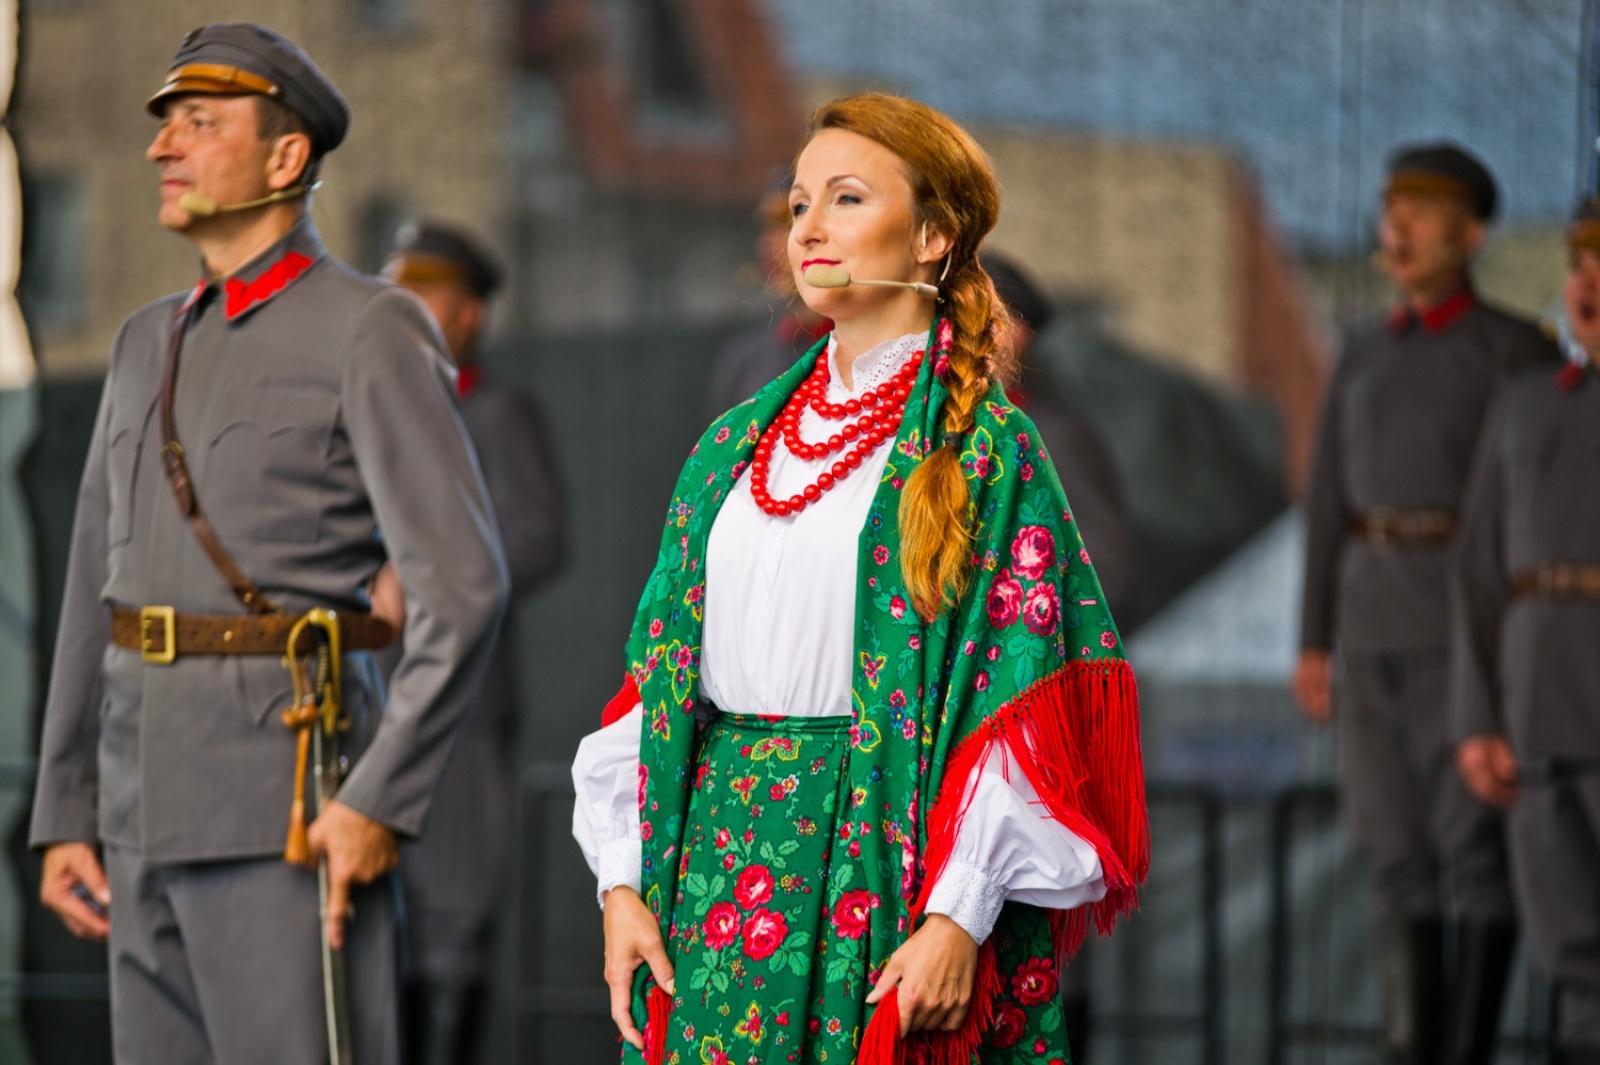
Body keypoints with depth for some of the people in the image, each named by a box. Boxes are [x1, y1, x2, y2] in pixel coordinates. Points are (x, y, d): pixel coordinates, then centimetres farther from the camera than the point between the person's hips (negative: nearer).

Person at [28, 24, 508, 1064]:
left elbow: (464, 586, -13)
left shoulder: (371, 333, -6)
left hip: (292, 809, -7)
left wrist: (383, 802, -18)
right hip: (153, 811, 7)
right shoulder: (152, 344, 17)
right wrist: (66, 815, 14)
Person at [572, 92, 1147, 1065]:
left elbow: (1019, 716, -9)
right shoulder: (737, 445, 13)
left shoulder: (989, 451, -3)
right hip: (715, 859, 5)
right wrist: (624, 883, 3)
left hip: (886, 865, -5)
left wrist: (960, 920, -17)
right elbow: (659, 680, 13)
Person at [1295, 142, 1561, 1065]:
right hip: (1376, 621, 6)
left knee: (1476, 845, -9)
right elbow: (1331, 501, 14)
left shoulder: (1521, 353, -4)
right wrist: (1315, 642, 9)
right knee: (1401, 848, 4)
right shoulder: (1367, 355, 13)